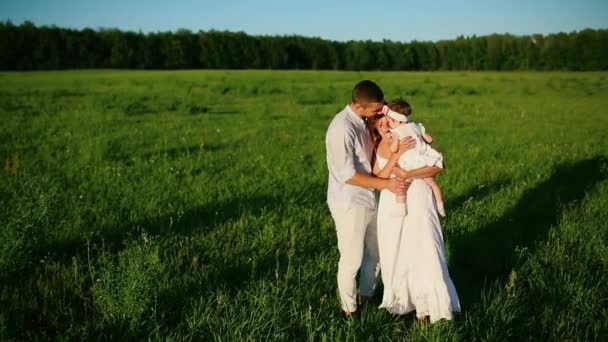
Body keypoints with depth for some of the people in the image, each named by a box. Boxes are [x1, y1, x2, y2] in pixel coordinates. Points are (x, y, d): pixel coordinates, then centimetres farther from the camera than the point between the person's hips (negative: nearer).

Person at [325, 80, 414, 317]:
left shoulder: (363, 121, 3)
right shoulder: (342, 128, -24)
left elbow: (374, 154, 11)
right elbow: (347, 175, -25)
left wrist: (396, 152, -9)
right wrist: (386, 184, -22)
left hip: (369, 199, 8)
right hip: (349, 204, -8)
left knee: (374, 253, 20)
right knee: (352, 260, 5)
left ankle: (367, 296, 40)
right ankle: (349, 309, 24)